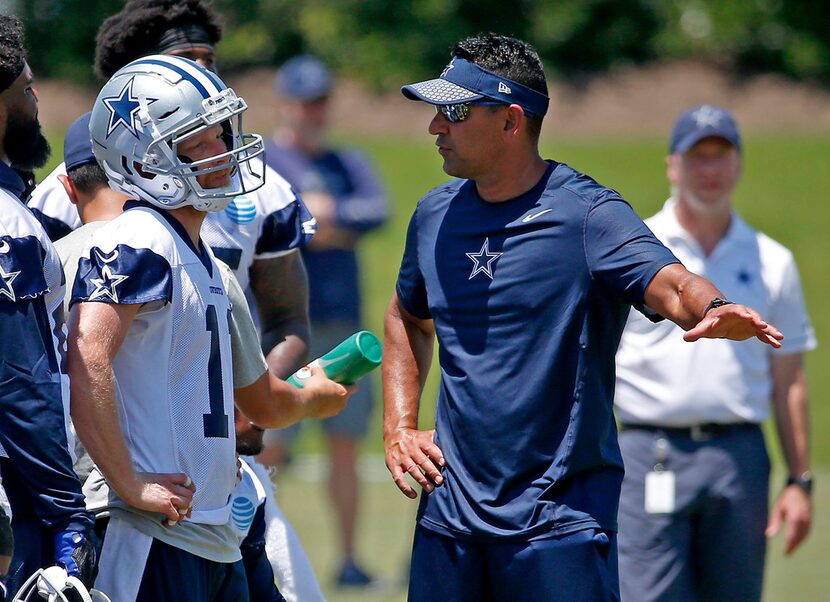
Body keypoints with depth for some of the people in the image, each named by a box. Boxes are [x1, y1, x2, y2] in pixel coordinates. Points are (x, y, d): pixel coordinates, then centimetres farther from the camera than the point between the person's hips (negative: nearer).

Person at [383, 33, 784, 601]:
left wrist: (714, 311, -49)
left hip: (560, 513, -6)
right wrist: (398, 428, 15)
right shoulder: (435, 215, 10)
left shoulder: (586, 214, -10)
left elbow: (670, 284, -26)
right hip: (449, 508, 6)